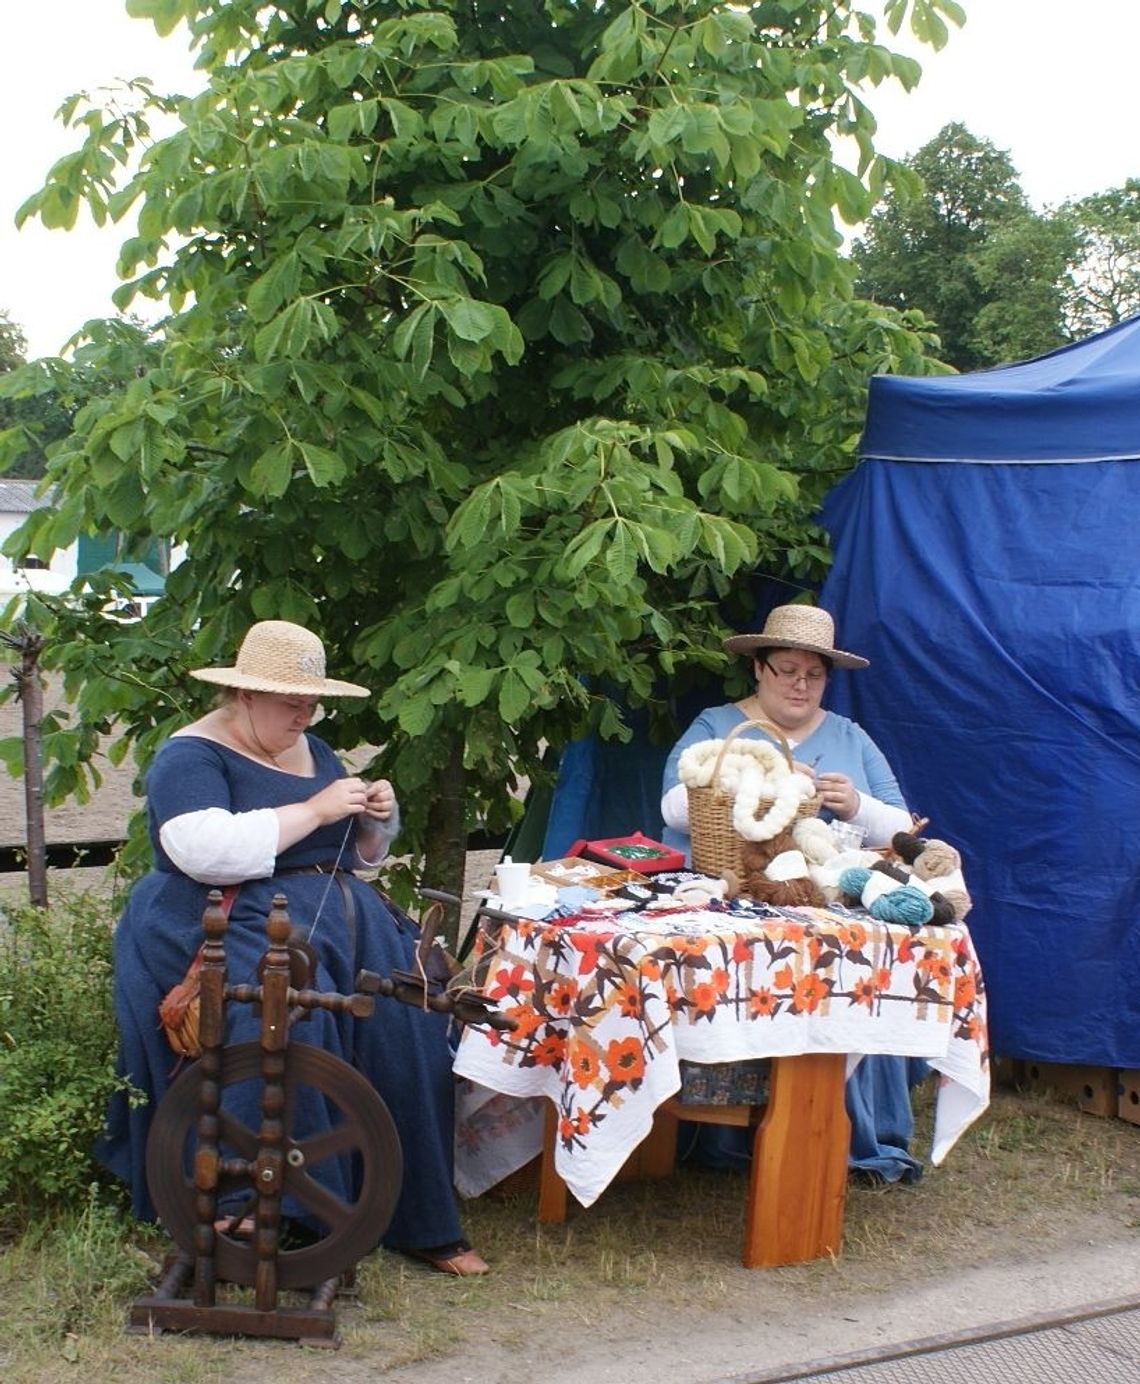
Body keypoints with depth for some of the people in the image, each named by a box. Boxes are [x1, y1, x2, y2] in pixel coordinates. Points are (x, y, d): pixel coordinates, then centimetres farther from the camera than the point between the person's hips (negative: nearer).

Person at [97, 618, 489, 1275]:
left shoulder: (315, 752, 21)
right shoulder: (191, 757, -2)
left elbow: (363, 852, 30)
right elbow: (205, 851, -20)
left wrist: (379, 816, 7)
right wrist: (314, 811, -16)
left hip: (342, 915, 6)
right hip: (235, 921, -6)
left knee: (407, 1019, -21)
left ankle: (421, 1221, -16)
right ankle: (275, 1212, -29)